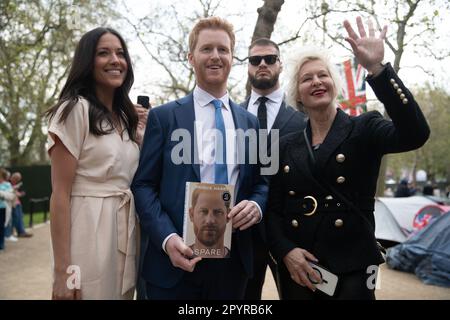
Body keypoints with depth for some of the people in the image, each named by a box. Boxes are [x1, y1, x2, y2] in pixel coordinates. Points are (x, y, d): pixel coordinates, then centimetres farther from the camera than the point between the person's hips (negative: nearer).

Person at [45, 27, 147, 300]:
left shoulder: (125, 117, 12)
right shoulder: (75, 109, -9)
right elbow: (60, 193, -13)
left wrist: (141, 134, 6)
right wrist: (63, 270, -17)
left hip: (125, 234, 7)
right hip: (89, 235, -7)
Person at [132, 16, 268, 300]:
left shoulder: (250, 122, 11)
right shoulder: (164, 117, 1)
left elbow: (261, 182, 14)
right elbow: (143, 185, -3)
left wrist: (256, 205, -9)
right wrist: (168, 238, -17)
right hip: (176, 260, -3)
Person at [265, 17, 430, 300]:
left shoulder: (364, 130, -3)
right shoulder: (287, 145, 6)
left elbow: (415, 133, -23)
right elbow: (274, 209, 6)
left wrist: (376, 69, -29)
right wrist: (285, 251, -10)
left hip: (352, 268, -3)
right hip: (295, 267, 3)